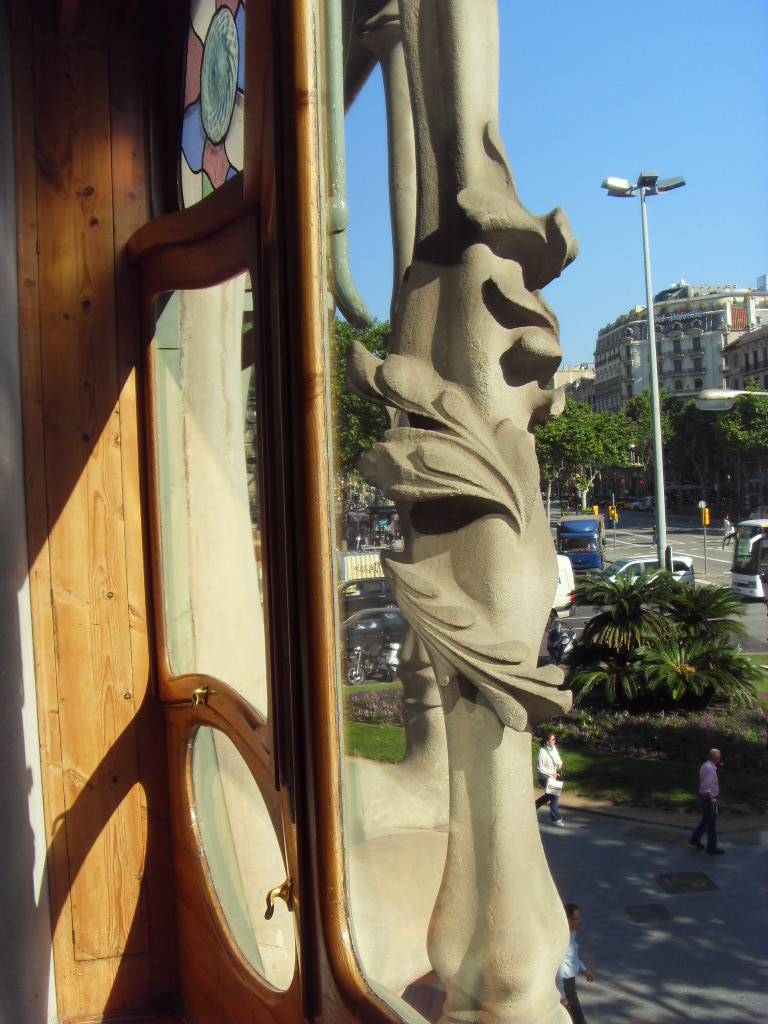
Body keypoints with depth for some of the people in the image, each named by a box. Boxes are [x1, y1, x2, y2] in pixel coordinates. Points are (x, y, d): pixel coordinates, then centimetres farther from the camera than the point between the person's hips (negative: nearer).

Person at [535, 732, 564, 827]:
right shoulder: (542, 752, -23)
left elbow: (557, 758, 17)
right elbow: (539, 768, -21)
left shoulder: (553, 748, 0)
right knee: (554, 796, -5)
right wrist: (552, 773, -23)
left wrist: (560, 763, -7)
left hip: (552, 777, 8)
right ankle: (556, 819, 8)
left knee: (549, 795, 19)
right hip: (545, 778, -8)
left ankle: (533, 806, 37)